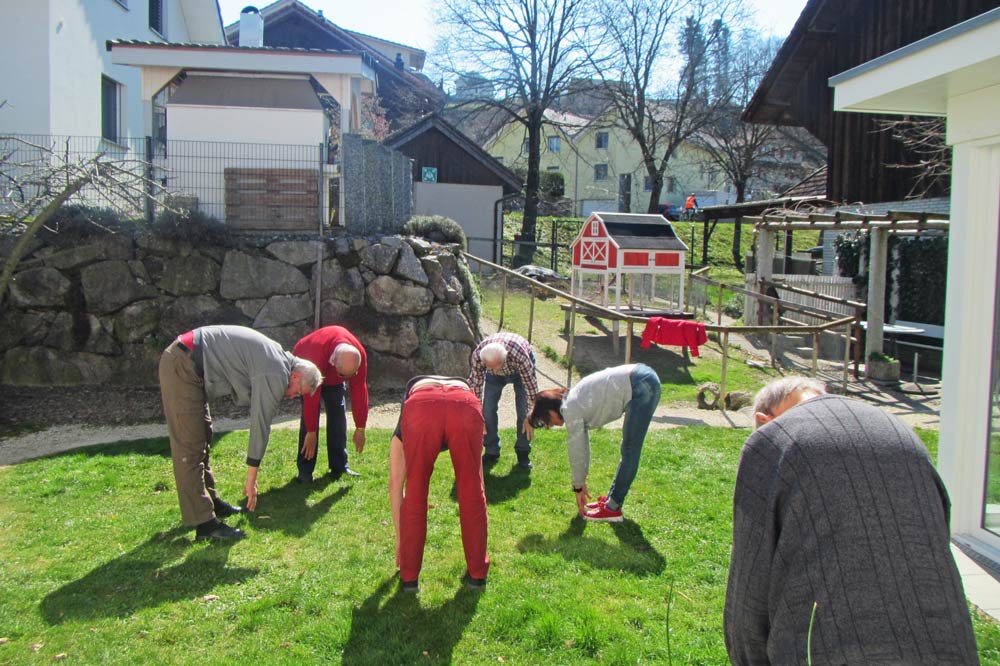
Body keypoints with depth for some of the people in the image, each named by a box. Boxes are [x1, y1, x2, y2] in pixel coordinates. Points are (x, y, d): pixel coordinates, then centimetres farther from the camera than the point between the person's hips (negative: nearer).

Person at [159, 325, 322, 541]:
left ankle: (209, 501, 29)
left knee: (202, 440, 18)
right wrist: (251, 480, -5)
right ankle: (204, 523, -7)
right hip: (183, 366, -11)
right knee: (190, 448, -9)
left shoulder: (277, 355, 13)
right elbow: (260, 426, -12)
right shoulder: (276, 375, -15)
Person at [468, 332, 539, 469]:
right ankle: (491, 452, 6)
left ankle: (523, 453, 2)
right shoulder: (477, 355, -38)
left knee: (524, 410, -13)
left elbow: (530, 384, -33)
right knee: (488, 408, -9)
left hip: (521, 370, -2)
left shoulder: (520, 355, -45)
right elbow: (475, 383, -24)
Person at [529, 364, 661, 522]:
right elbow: (582, 447, 25)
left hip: (641, 387, -10)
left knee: (630, 452, -2)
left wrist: (578, 487, 13)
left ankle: (612, 509, 5)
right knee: (628, 450, 16)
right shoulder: (574, 402, 18)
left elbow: (576, 453, 1)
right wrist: (581, 484, 29)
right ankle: (611, 499, 26)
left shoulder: (570, 411, -7)